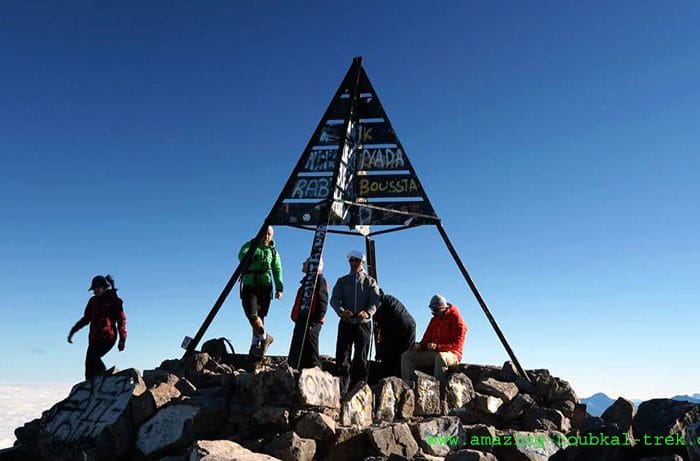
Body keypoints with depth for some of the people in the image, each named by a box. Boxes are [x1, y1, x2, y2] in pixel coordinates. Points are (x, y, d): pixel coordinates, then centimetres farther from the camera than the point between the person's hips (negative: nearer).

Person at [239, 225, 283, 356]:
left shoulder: (273, 252, 13)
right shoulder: (250, 245, 6)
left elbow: (277, 271, 8)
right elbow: (241, 255, -16)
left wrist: (279, 288, -5)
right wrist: (250, 258, -39)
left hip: (265, 287, 1)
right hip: (249, 286, -1)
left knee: (260, 317, 0)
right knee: (252, 315, -15)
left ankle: (255, 345, 9)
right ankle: (265, 337, 2)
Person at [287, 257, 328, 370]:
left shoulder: (320, 280, -6)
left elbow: (322, 303, -17)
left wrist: (314, 322, -23)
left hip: (310, 324, -10)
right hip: (301, 322, 10)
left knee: (309, 357, -10)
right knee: (296, 357, 13)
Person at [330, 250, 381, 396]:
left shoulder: (370, 281, 10)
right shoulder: (342, 281, 14)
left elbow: (375, 301, -4)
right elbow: (334, 299, 1)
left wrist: (368, 313, -27)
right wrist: (341, 311, -21)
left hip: (363, 323, -1)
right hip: (346, 323, 1)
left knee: (361, 359, 2)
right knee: (342, 357, -6)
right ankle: (341, 391, -4)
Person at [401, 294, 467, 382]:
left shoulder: (456, 320, -6)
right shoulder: (434, 320, 16)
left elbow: (457, 345, -14)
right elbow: (427, 338, 18)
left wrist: (437, 347, -26)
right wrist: (420, 346, -6)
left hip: (451, 354, -7)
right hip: (433, 353, 7)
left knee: (440, 356, -43)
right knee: (406, 355, -7)